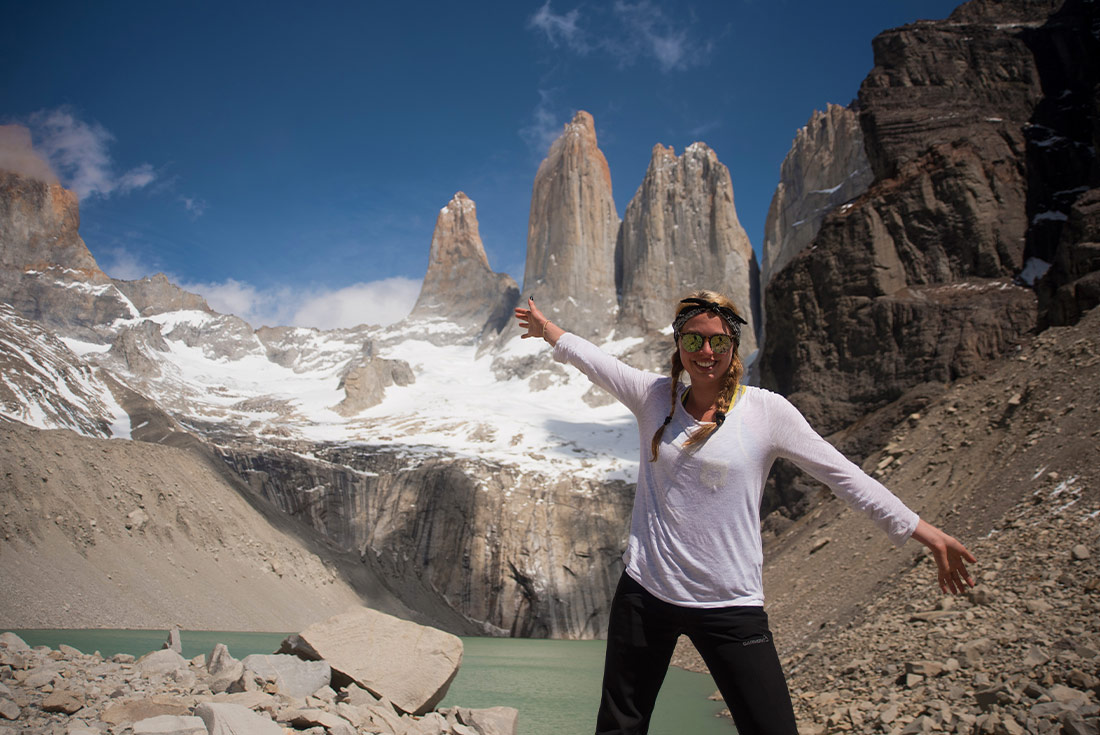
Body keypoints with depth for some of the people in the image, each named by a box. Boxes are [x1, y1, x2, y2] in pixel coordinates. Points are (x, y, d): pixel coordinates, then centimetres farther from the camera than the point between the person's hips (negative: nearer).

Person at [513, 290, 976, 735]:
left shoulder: (764, 410, -5)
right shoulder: (654, 396, 2)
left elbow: (844, 475, -1)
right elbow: (589, 357, 16)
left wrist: (925, 532, -1)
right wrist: (545, 327, 29)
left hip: (730, 606, -2)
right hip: (644, 594, 3)